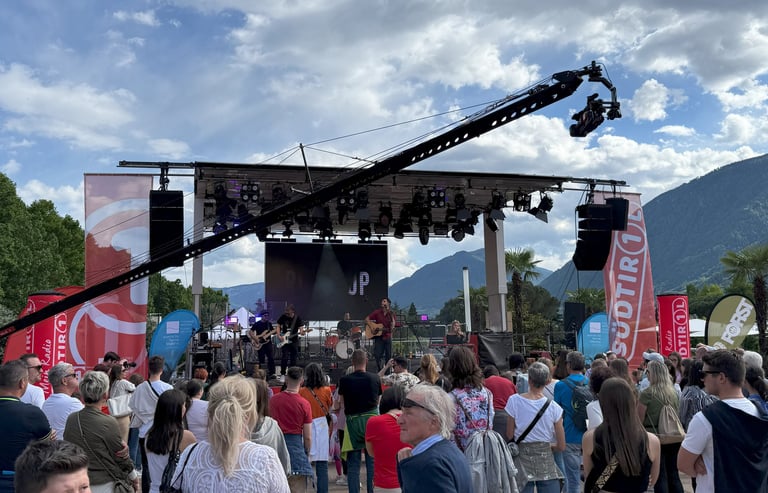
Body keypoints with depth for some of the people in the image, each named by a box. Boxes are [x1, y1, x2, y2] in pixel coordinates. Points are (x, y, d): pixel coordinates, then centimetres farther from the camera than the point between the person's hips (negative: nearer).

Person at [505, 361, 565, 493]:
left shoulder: (514, 401, -7)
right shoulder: (554, 407, -7)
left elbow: (509, 436, -3)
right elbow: (561, 446, -2)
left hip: (522, 458, 0)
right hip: (546, 460, 0)